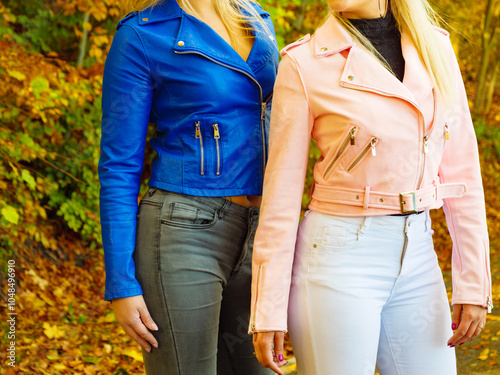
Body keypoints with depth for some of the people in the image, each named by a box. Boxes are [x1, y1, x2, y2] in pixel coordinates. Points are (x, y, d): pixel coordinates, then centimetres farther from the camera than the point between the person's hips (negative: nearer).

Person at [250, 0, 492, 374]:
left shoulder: (435, 46, 4)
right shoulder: (305, 64, -7)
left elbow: (460, 170, 6)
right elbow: (282, 190, -5)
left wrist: (474, 283, 3)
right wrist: (268, 312, -6)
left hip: (416, 259, 5)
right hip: (337, 260, -4)